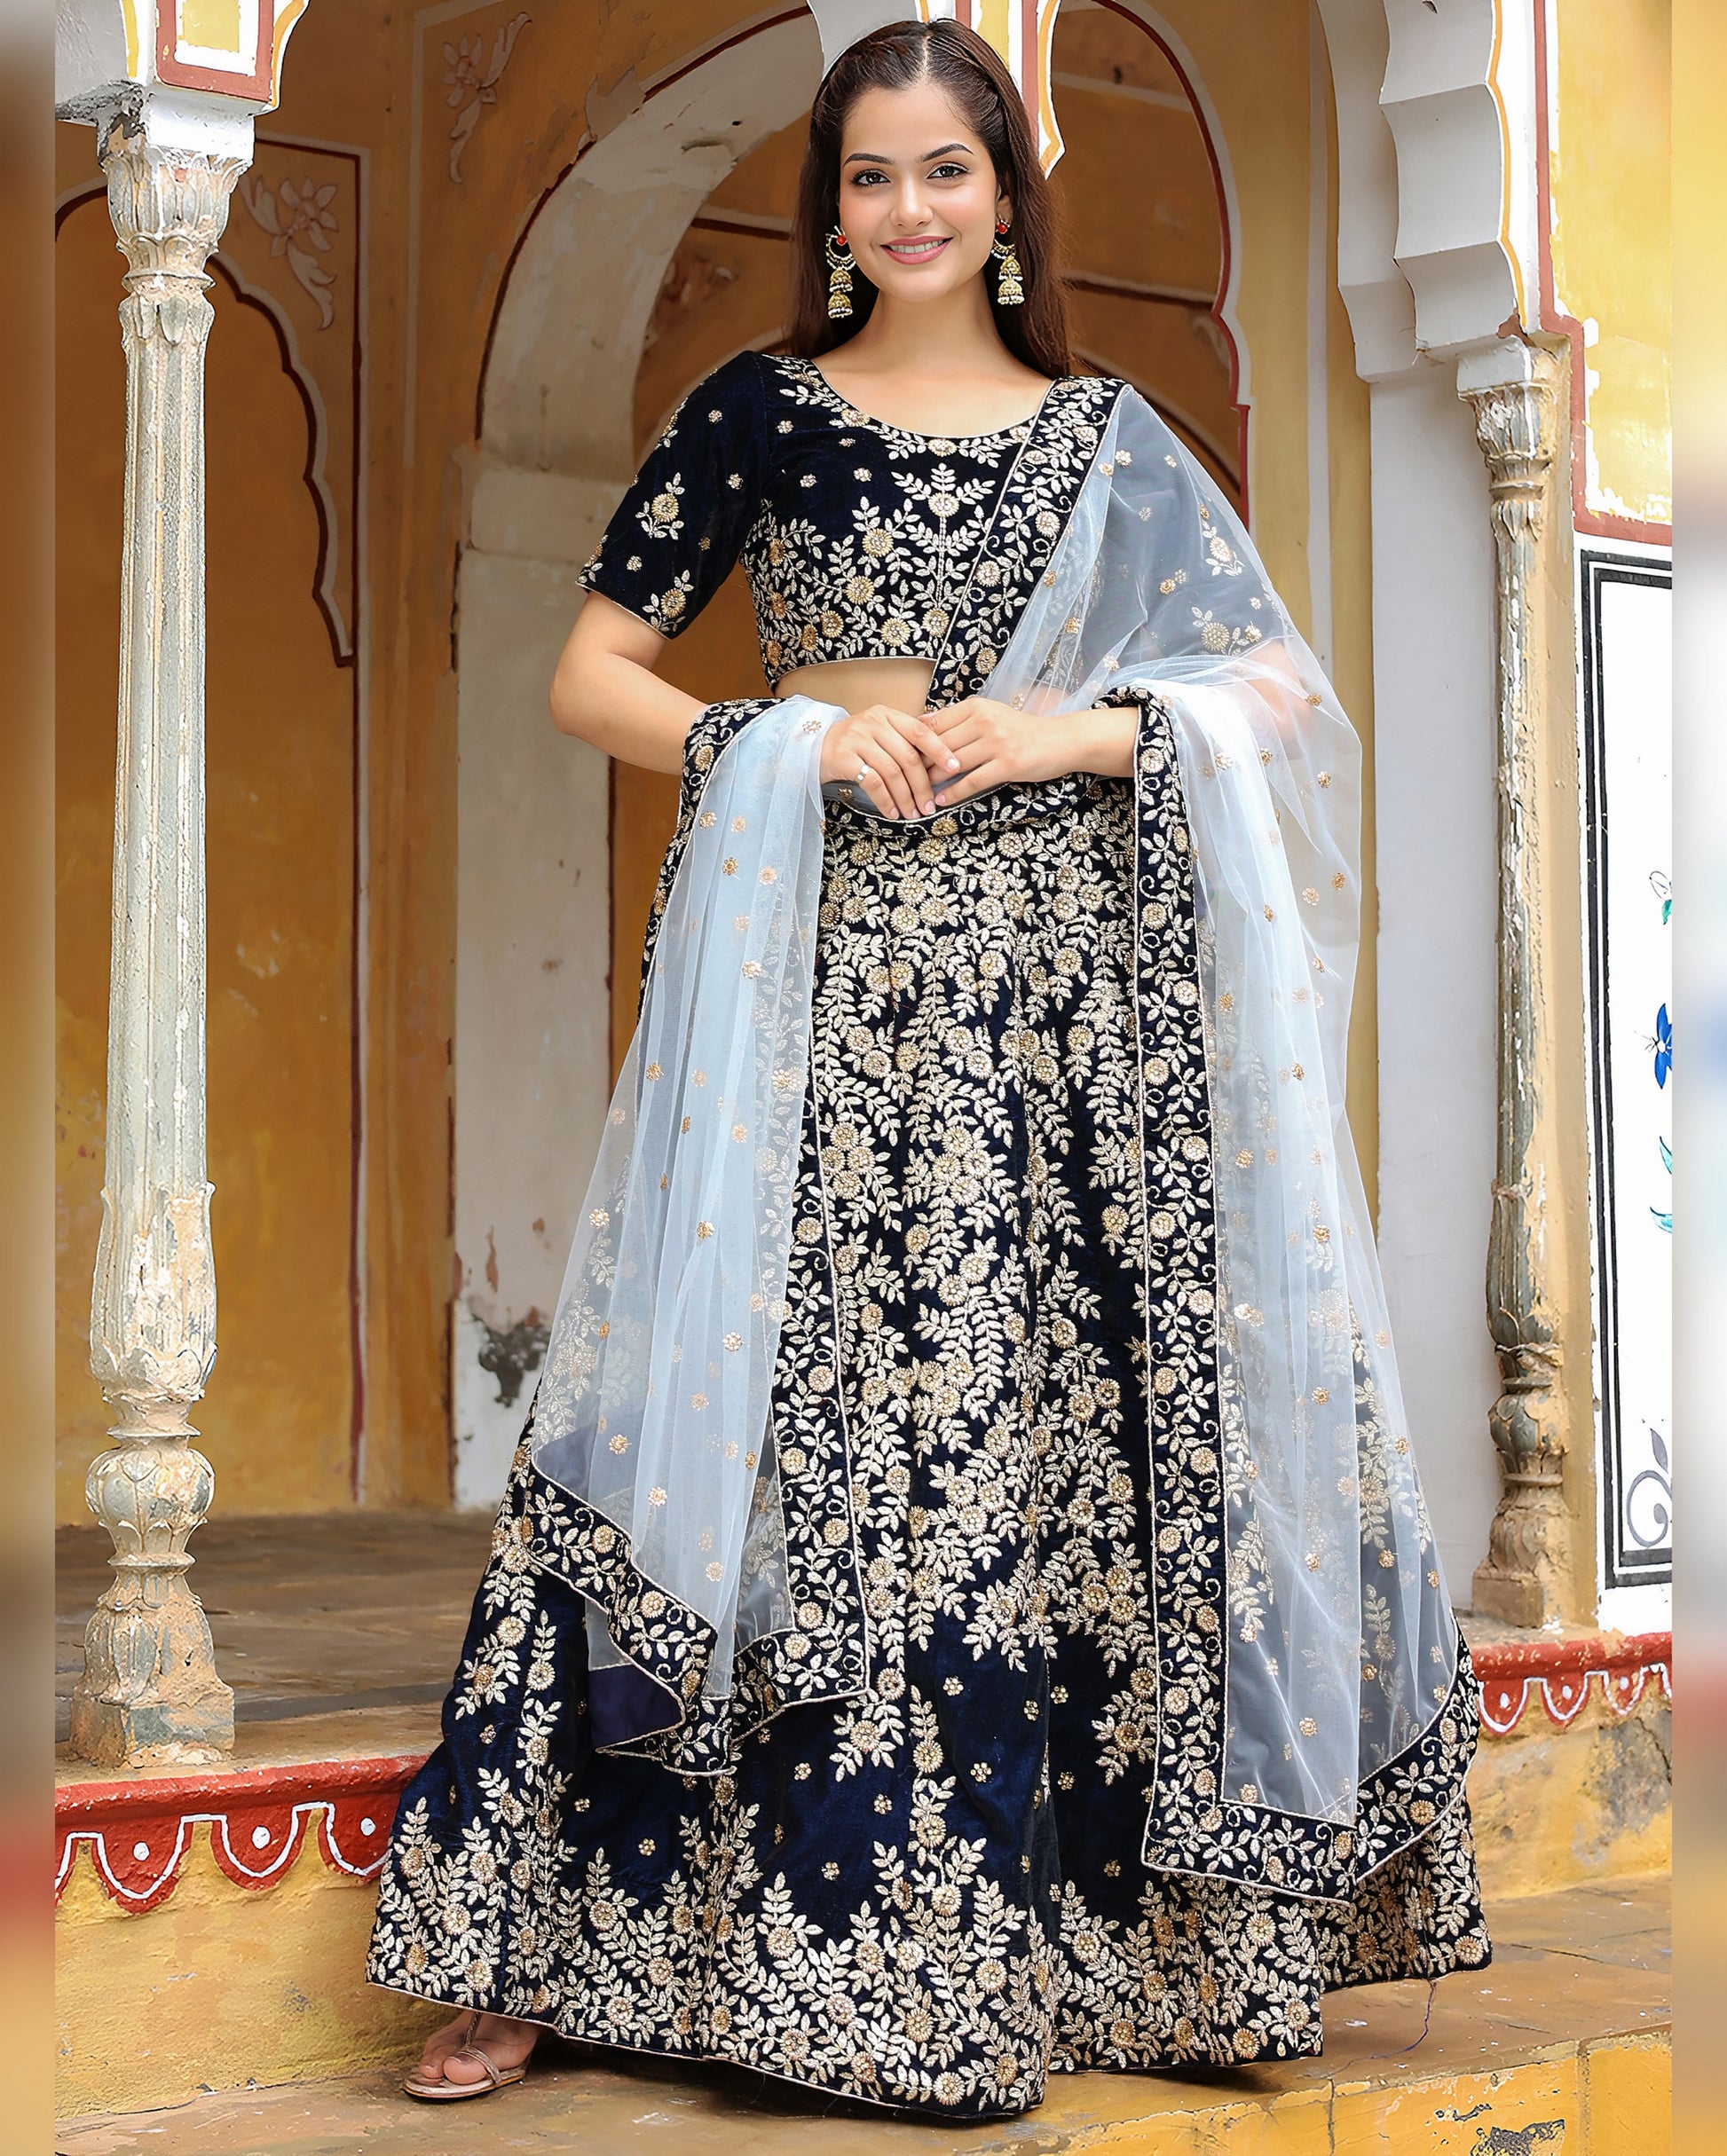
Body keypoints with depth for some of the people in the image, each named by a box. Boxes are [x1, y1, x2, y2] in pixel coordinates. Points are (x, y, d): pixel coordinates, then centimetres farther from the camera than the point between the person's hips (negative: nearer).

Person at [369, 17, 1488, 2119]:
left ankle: (1078, 1925, 11)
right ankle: (550, 1947, -1)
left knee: (1076, 1409, -2)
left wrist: (1080, 730, -8)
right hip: (816, 967, -2)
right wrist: (792, 741, -10)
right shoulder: (757, 412, 8)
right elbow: (588, 678, 7)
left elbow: (1283, 695, 9)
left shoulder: (1104, 436, 13)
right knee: (781, 1411, -7)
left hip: (1059, 973, 2)